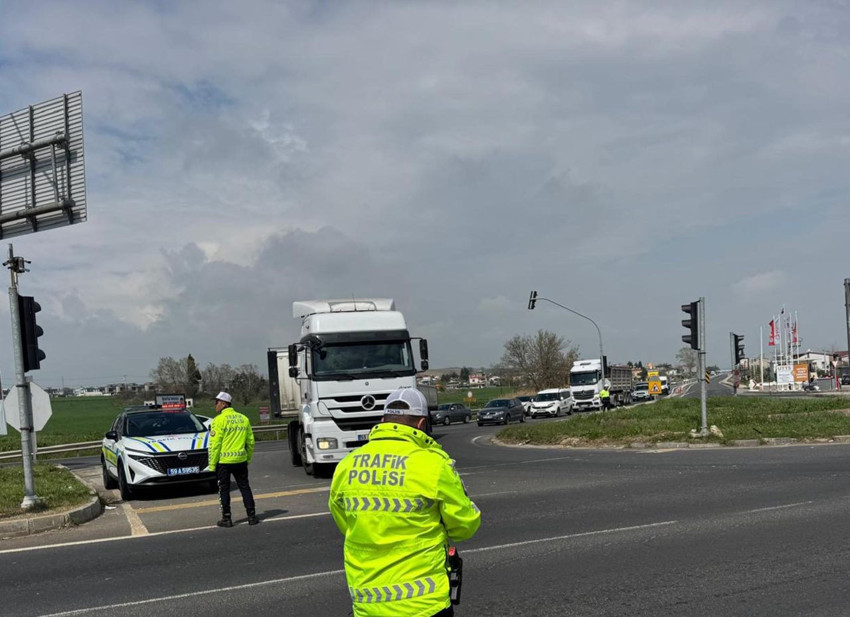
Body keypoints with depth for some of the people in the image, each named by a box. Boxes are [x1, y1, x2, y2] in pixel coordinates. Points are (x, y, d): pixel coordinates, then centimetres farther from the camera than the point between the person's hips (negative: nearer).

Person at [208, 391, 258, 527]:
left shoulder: (219, 420, -10)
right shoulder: (243, 419, 7)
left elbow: (215, 445, -13)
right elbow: (250, 442, 10)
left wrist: (212, 465, -7)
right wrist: (248, 459, 20)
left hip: (223, 461, -5)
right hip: (241, 460, 5)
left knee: (224, 490, 7)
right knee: (245, 487, 12)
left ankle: (226, 518, 10)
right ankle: (252, 516, 13)